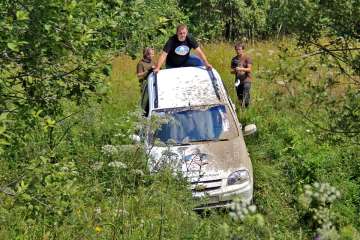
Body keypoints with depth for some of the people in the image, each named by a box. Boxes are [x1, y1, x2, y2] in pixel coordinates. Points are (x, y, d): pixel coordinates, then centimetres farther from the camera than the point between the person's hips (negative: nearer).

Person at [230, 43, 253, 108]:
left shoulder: (247, 58, -3)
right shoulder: (234, 59, 11)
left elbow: (249, 69, -11)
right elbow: (232, 71, 14)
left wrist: (241, 69, -28)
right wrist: (234, 71, -11)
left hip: (246, 80, -5)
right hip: (238, 80, 5)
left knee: (245, 97, -16)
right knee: (240, 98, 6)